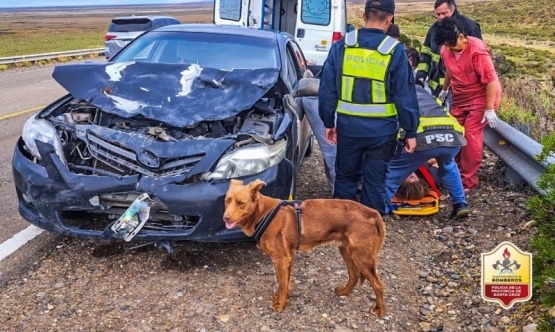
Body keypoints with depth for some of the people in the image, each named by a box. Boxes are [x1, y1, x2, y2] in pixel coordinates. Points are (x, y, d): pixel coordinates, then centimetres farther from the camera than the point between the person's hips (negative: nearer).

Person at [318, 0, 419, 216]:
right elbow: (405, 96, -5)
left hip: (348, 126, 2)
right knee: (375, 182, 10)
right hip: (381, 129, -2)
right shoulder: (395, 51, -8)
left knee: (345, 178, 18)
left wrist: (328, 122, 13)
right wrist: (410, 132, 3)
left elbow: (327, 89, 3)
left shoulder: (341, 46, -1)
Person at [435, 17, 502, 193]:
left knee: (471, 135, -11)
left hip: (481, 98, -6)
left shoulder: (477, 51, -27)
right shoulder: (446, 50, -7)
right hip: (460, 98, 7)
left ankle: (468, 180, -1)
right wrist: (445, 89, 28)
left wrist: (489, 109, -23)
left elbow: (491, 80, -24)